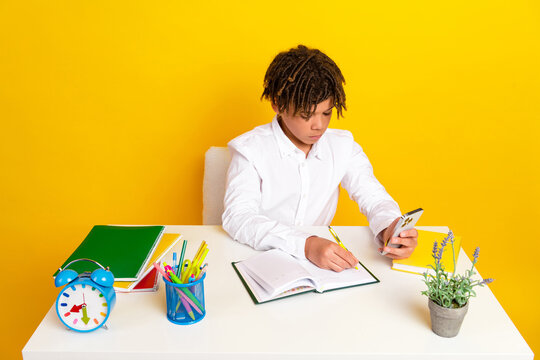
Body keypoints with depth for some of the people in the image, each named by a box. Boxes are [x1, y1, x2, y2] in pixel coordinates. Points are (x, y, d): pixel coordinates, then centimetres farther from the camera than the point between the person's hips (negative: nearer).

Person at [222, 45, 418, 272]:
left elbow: (373, 196, 4)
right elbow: (238, 217, -21)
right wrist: (307, 245, -35)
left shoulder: (343, 146, 4)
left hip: (320, 262, 3)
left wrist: (391, 227, -21)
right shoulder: (250, 149, -9)